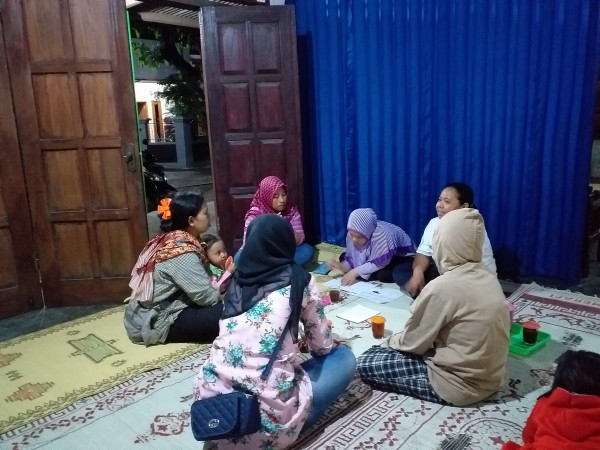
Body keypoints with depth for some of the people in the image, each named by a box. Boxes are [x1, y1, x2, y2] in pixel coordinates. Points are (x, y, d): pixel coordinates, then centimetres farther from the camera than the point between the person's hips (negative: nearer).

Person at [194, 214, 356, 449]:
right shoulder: (300, 281, -2)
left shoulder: (238, 279, 9)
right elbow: (321, 347, 10)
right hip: (265, 420, -5)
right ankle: (287, 426, 3)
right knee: (345, 358, 13)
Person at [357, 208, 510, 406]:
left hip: (461, 385, -8)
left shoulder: (442, 287, -27)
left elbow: (412, 343, -14)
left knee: (363, 364, -4)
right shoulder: (489, 279, -2)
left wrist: (390, 341, 8)